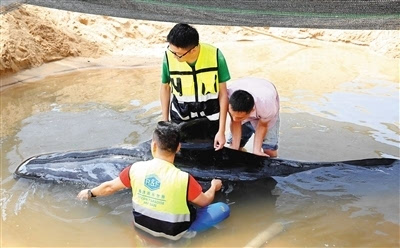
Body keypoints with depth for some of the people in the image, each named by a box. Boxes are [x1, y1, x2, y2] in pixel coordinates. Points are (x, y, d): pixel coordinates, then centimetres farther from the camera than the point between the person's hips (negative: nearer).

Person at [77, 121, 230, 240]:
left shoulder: (136, 168, -20)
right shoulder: (184, 179, -29)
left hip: (141, 224, 4)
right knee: (223, 208, 0)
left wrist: (90, 193, 20)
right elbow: (205, 201, -9)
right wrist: (214, 186, 13)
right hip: (174, 232, -4)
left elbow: (109, 187, -2)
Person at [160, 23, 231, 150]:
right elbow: (165, 87, 0)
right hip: (180, 120, 1)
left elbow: (223, 93, -10)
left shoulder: (215, 56, -21)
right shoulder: (169, 57, -19)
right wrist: (164, 121, 4)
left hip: (210, 120, 0)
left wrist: (221, 130, -9)